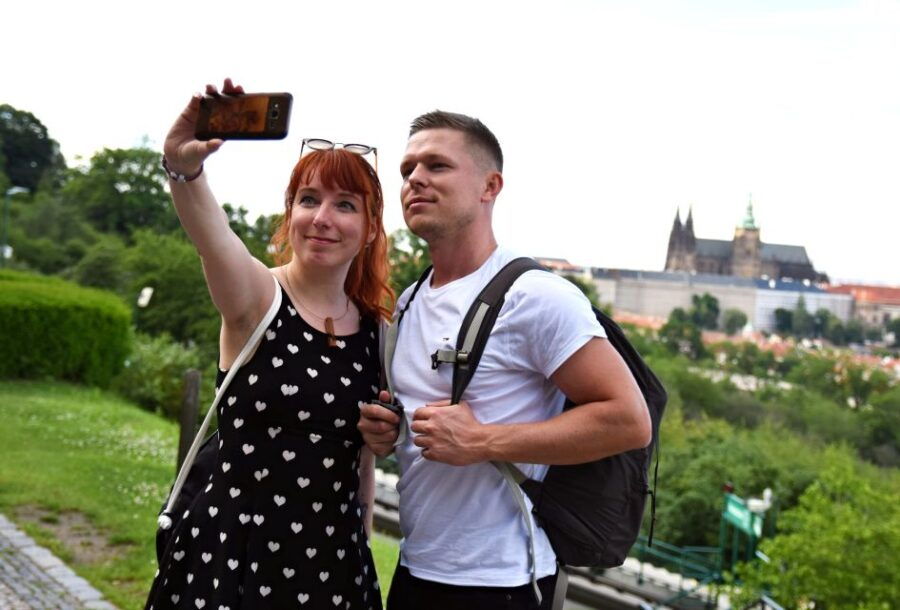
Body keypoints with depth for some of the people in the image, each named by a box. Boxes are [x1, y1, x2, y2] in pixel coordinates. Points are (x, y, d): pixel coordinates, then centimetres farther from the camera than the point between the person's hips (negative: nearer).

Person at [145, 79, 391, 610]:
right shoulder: (257, 298, -9)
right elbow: (210, 235, -32)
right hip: (229, 550, -4)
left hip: (333, 556, 4)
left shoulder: (375, 330, 4)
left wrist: (364, 543, 14)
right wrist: (185, 167, -50)